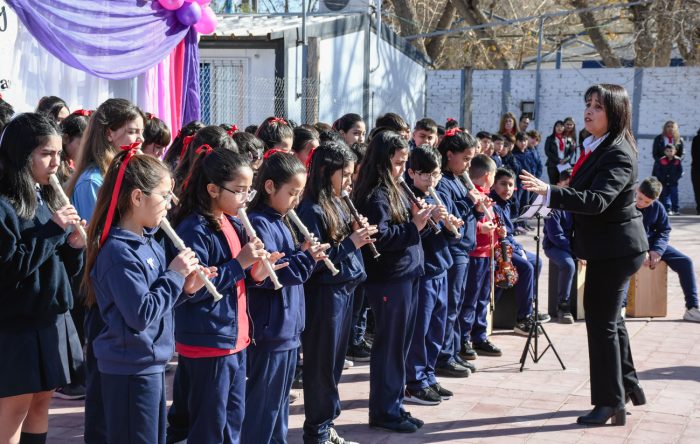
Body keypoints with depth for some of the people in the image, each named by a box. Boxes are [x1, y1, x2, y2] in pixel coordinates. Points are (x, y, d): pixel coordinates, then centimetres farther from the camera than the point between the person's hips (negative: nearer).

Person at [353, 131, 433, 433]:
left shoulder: (393, 191, 14)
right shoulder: (375, 196, -15)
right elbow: (380, 238, -22)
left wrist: (415, 217, 2)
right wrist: (414, 227, -19)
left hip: (406, 275, 9)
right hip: (388, 280, -9)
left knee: (400, 346, 14)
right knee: (388, 346, 0)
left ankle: (394, 406, 24)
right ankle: (383, 412, 10)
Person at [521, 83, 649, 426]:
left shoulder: (618, 154, -21)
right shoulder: (596, 147, 7)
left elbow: (598, 200, -35)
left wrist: (549, 192, -44)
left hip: (615, 248, -10)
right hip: (606, 247, 10)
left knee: (601, 321, -5)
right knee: (610, 319, 21)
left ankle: (611, 404, 4)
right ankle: (628, 386, 36)